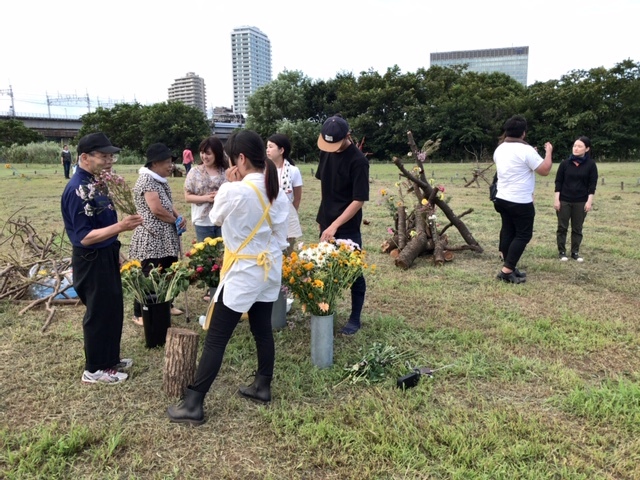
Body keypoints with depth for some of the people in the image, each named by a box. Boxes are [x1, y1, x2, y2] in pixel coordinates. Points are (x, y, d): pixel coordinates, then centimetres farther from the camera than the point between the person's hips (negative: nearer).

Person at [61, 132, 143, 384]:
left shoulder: (97, 182, 5)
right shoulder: (77, 190, -24)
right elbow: (84, 237, -26)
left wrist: (115, 252, 20)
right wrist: (120, 227, -36)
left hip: (106, 255, 9)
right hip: (92, 261, -9)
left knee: (113, 310, 19)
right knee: (99, 313, 4)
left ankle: (109, 359, 36)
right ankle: (94, 369, 22)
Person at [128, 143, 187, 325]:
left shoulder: (161, 180, 14)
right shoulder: (146, 179, -15)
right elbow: (156, 209, -22)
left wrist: (179, 217, -2)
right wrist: (176, 220, -8)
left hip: (166, 237, 9)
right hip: (151, 238, -9)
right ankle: (139, 314, 10)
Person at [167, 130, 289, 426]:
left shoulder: (234, 191, -22)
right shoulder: (277, 191, 0)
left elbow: (215, 218, -3)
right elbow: (281, 234, 6)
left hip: (243, 272, -7)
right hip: (270, 268, 7)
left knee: (216, 339, 0)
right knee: (263, 330, 18)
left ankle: (193, 404, 9)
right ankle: (262, 387, 31)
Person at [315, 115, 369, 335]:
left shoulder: (358, 160, -18)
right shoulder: (326, 151, 2)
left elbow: (359, 200, -20)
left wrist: (335, 225, -25)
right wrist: (324, 217, 14)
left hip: (347, 227, -6)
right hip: (326, 222, 6)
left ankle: (355, 319, 19)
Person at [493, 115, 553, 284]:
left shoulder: (500, 149, 7)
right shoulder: (526, 150, -18)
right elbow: (545, 170, -13)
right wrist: (548, 152, 1)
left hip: (502, 199, 8)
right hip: (520, 202, -8)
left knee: (508, 232, 14)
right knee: (523, 235, 1)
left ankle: (509, 268, 21)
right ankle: (507, 271, -3)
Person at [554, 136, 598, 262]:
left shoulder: (591, 164, -2)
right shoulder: (565, 163, -1)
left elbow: (592, 184, -1)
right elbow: (558, 182, 1)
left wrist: (589, 201, -7)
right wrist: (556, 199, -4)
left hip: (581, 202, 0)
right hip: (564, 201, 0)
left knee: (577, 228, 7)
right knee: (562, 227, 3)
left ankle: (575, 252, 16)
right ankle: (562, 252, 12)